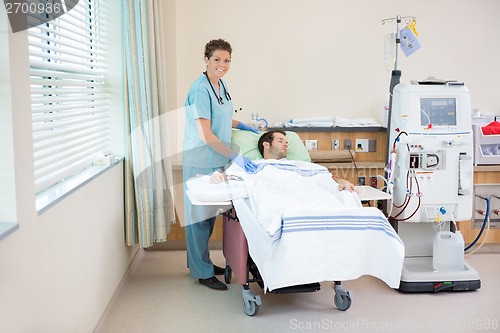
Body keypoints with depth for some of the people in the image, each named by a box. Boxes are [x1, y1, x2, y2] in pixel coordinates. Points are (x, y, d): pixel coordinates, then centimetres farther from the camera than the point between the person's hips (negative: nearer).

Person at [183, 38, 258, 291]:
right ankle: (203, 272, 12)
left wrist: (241, 125, 18)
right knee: (200, 213, 1)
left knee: (210, 212, 16)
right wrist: (235, 156, -24)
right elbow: (205, 135, -22)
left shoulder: (220, 85, 9)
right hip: (201, 161, -9)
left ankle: (199, 261, 30)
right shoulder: (201, 89, -19)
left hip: (217, 160, 9)